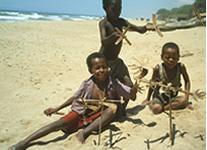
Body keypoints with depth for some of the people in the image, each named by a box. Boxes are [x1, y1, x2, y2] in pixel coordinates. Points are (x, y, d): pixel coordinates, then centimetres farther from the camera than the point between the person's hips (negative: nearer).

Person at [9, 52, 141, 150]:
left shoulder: (113, 84, -13)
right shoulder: (87, 84, -13)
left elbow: (131, 96, -9)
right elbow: (75, 98, 2)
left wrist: (134, 90, -32)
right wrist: (57, 109, 1)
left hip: (99, 116, 1)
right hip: (82, 113, 0)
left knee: (113, 107, -29)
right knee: (62, 123, -25)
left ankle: (84, 132, -29)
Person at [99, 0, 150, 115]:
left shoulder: (121, 22, 4)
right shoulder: (104, 23, -14)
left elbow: (140, 30, 6)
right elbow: (103, 41, -32)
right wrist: (114, 35, -52)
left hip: (116, 61, 6)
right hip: (104, 61, -6)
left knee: (129, 85, -1)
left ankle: (122, 110, 19)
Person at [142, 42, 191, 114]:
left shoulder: (181, 67, -16)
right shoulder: (158, 68, -18)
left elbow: (187, 81, 2)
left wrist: (186, 96, -11)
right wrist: (147, 99, 8)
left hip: (172, 97, 3)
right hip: (159, 96, -2)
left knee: (184, 101, -27)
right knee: (156, 109, -31)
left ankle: (165, 107, -14)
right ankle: (151, 103, 1)